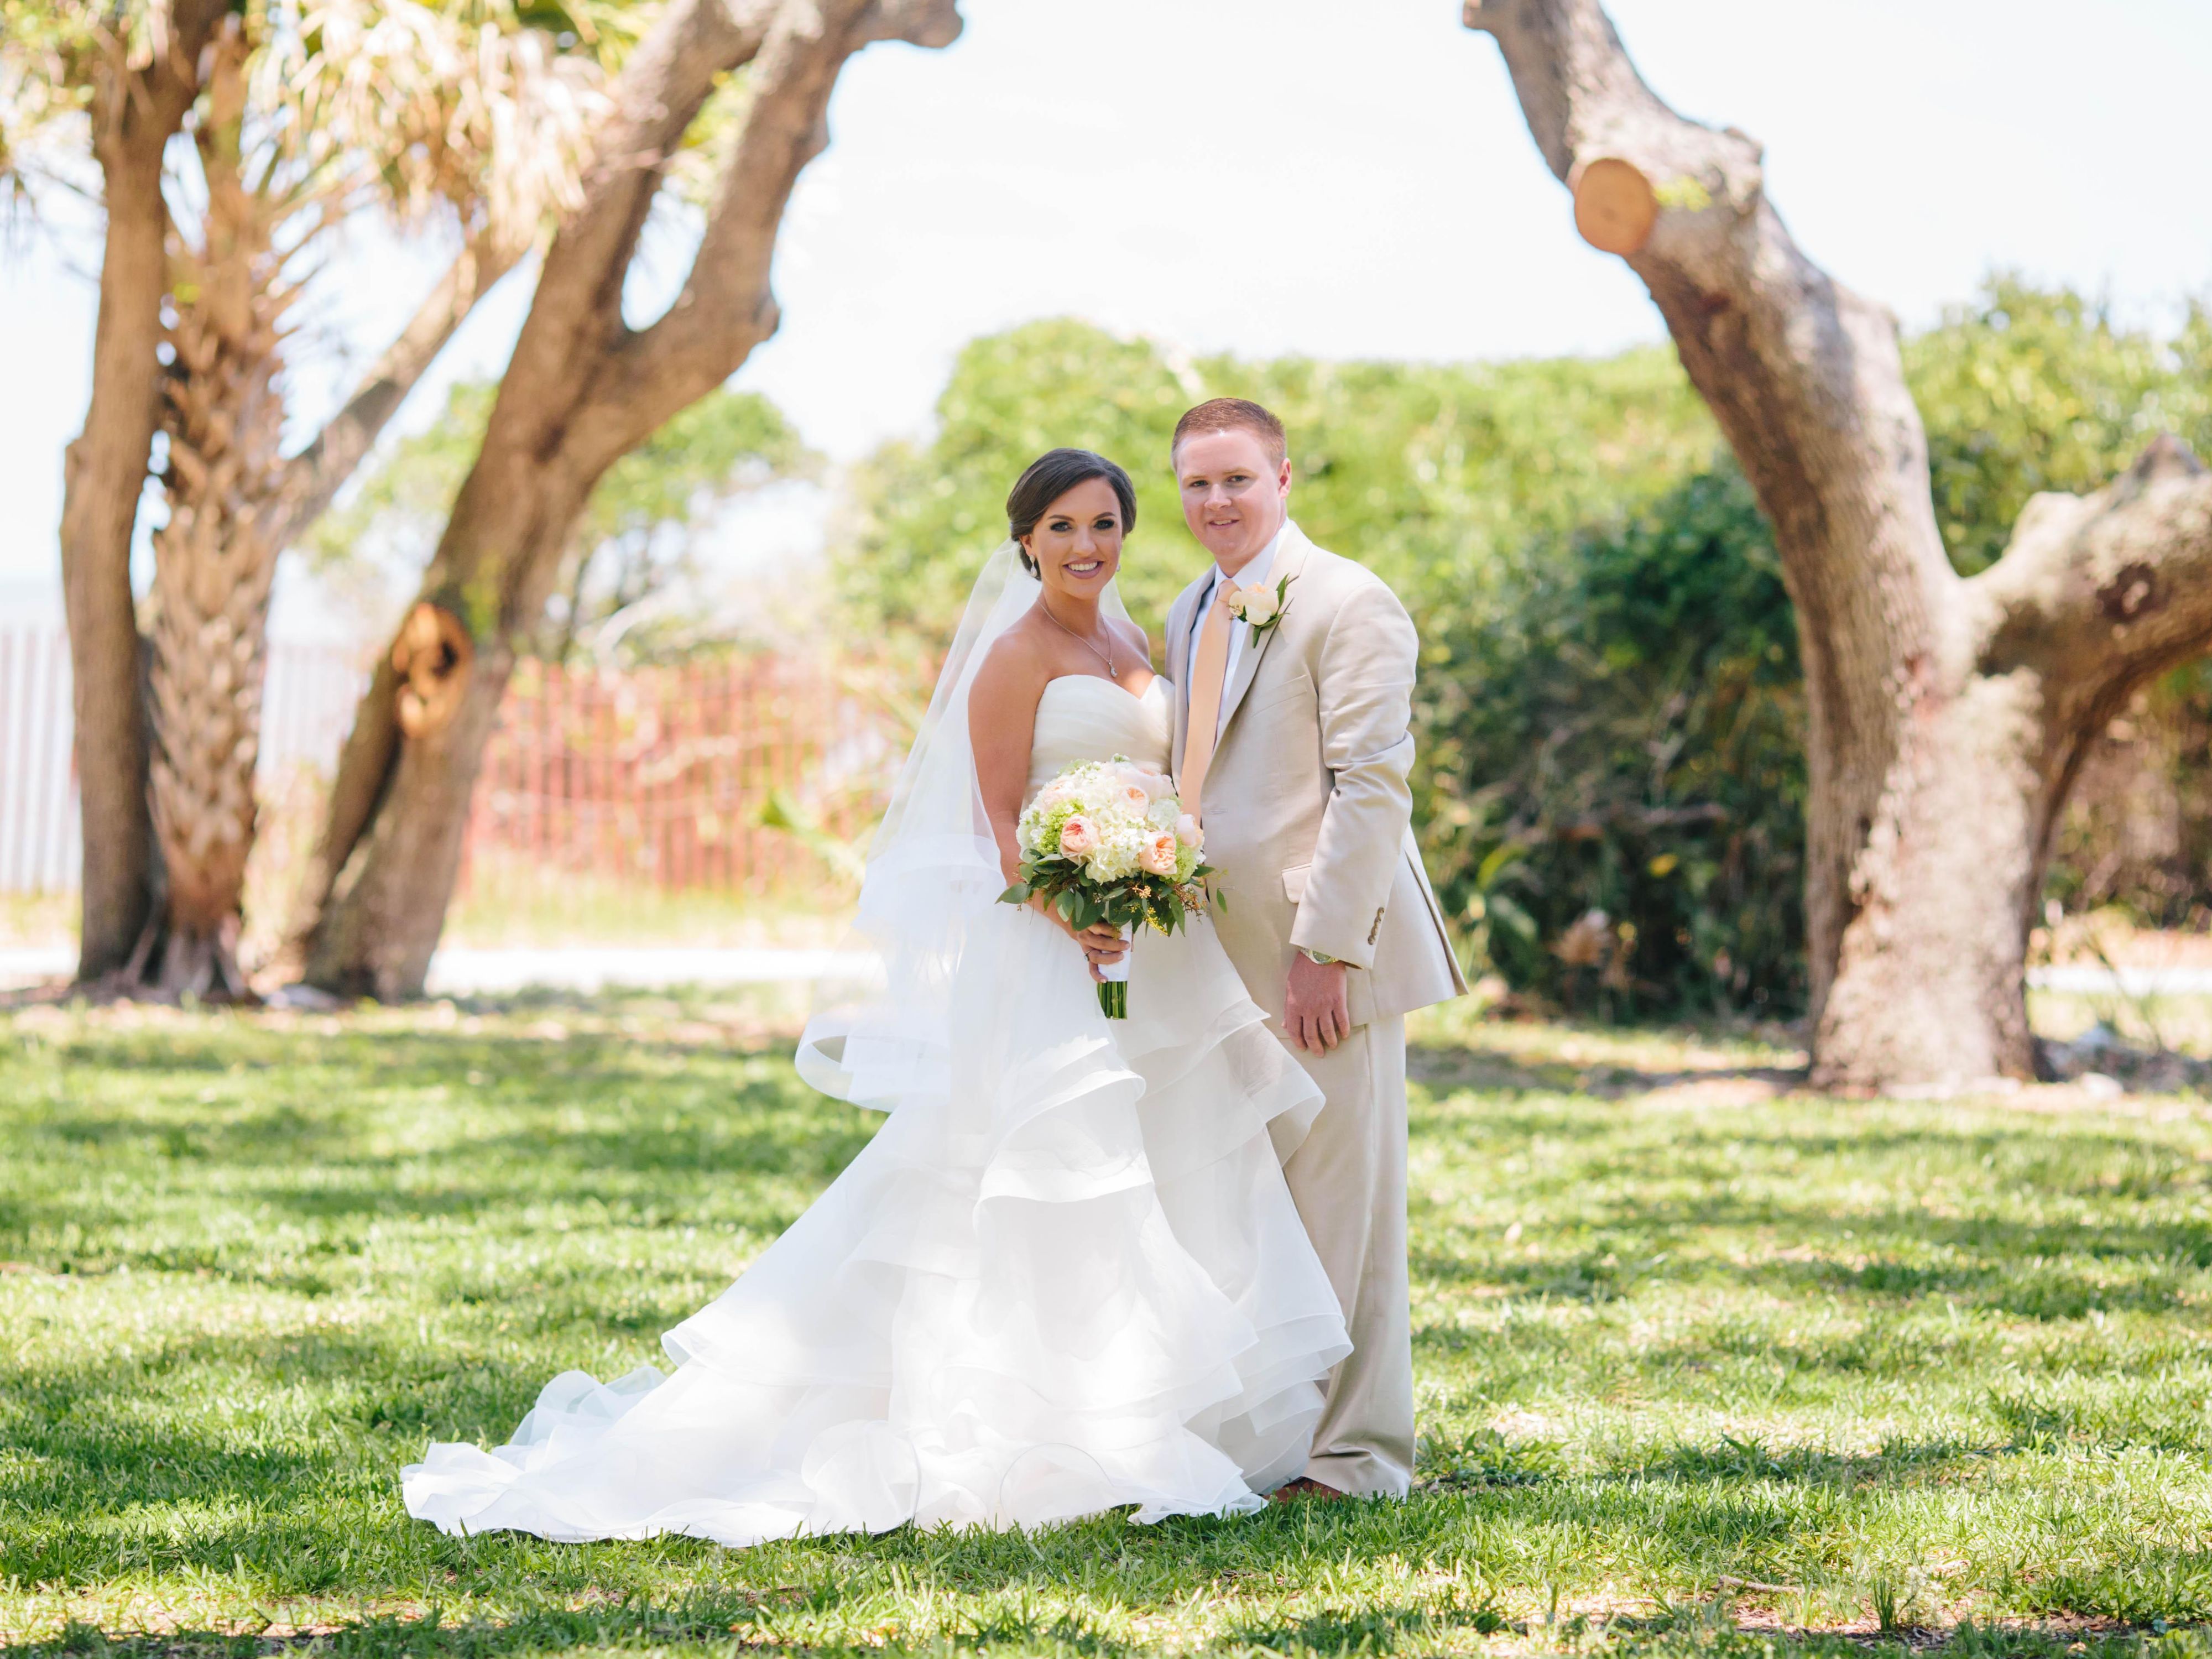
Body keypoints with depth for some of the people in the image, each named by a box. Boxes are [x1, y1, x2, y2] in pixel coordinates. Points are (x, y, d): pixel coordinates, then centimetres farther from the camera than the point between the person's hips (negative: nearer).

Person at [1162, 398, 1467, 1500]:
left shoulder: (1348, 605, -10)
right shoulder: (1189, 616, 17)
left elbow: (1371, 791, -16)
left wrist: (1323, 951, -20)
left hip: (1323, 962, -8)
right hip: (1227, 960, 8)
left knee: (1341, 1210, -3)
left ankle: (1355, 1458, 5)